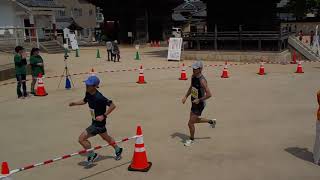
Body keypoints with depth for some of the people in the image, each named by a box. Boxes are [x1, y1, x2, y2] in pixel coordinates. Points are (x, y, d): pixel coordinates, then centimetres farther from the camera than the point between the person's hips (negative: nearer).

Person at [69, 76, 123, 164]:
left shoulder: (99, 97, -30)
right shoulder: (88, 93, -5)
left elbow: (113, 105, -27)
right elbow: (84, 101, 17)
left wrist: (104, 116, -28)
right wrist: (75, 103, 1)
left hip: (99, 122, -9)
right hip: (95, 121, 9)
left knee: (82, 139, -8)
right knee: (106, 137, 29)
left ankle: (92, 155, 12)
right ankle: (118, 150, 50)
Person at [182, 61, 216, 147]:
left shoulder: (202, 80, -28)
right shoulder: (193, 76, -2)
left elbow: (209, 94, -29)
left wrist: (199, 100, -23)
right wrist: (186, 97, 7)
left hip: (199, 105, -9)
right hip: (194, 103, 9)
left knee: (190, 123, -1)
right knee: (195, 120, 25)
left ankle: (191, 139, 25)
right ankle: (211, 121, 46)